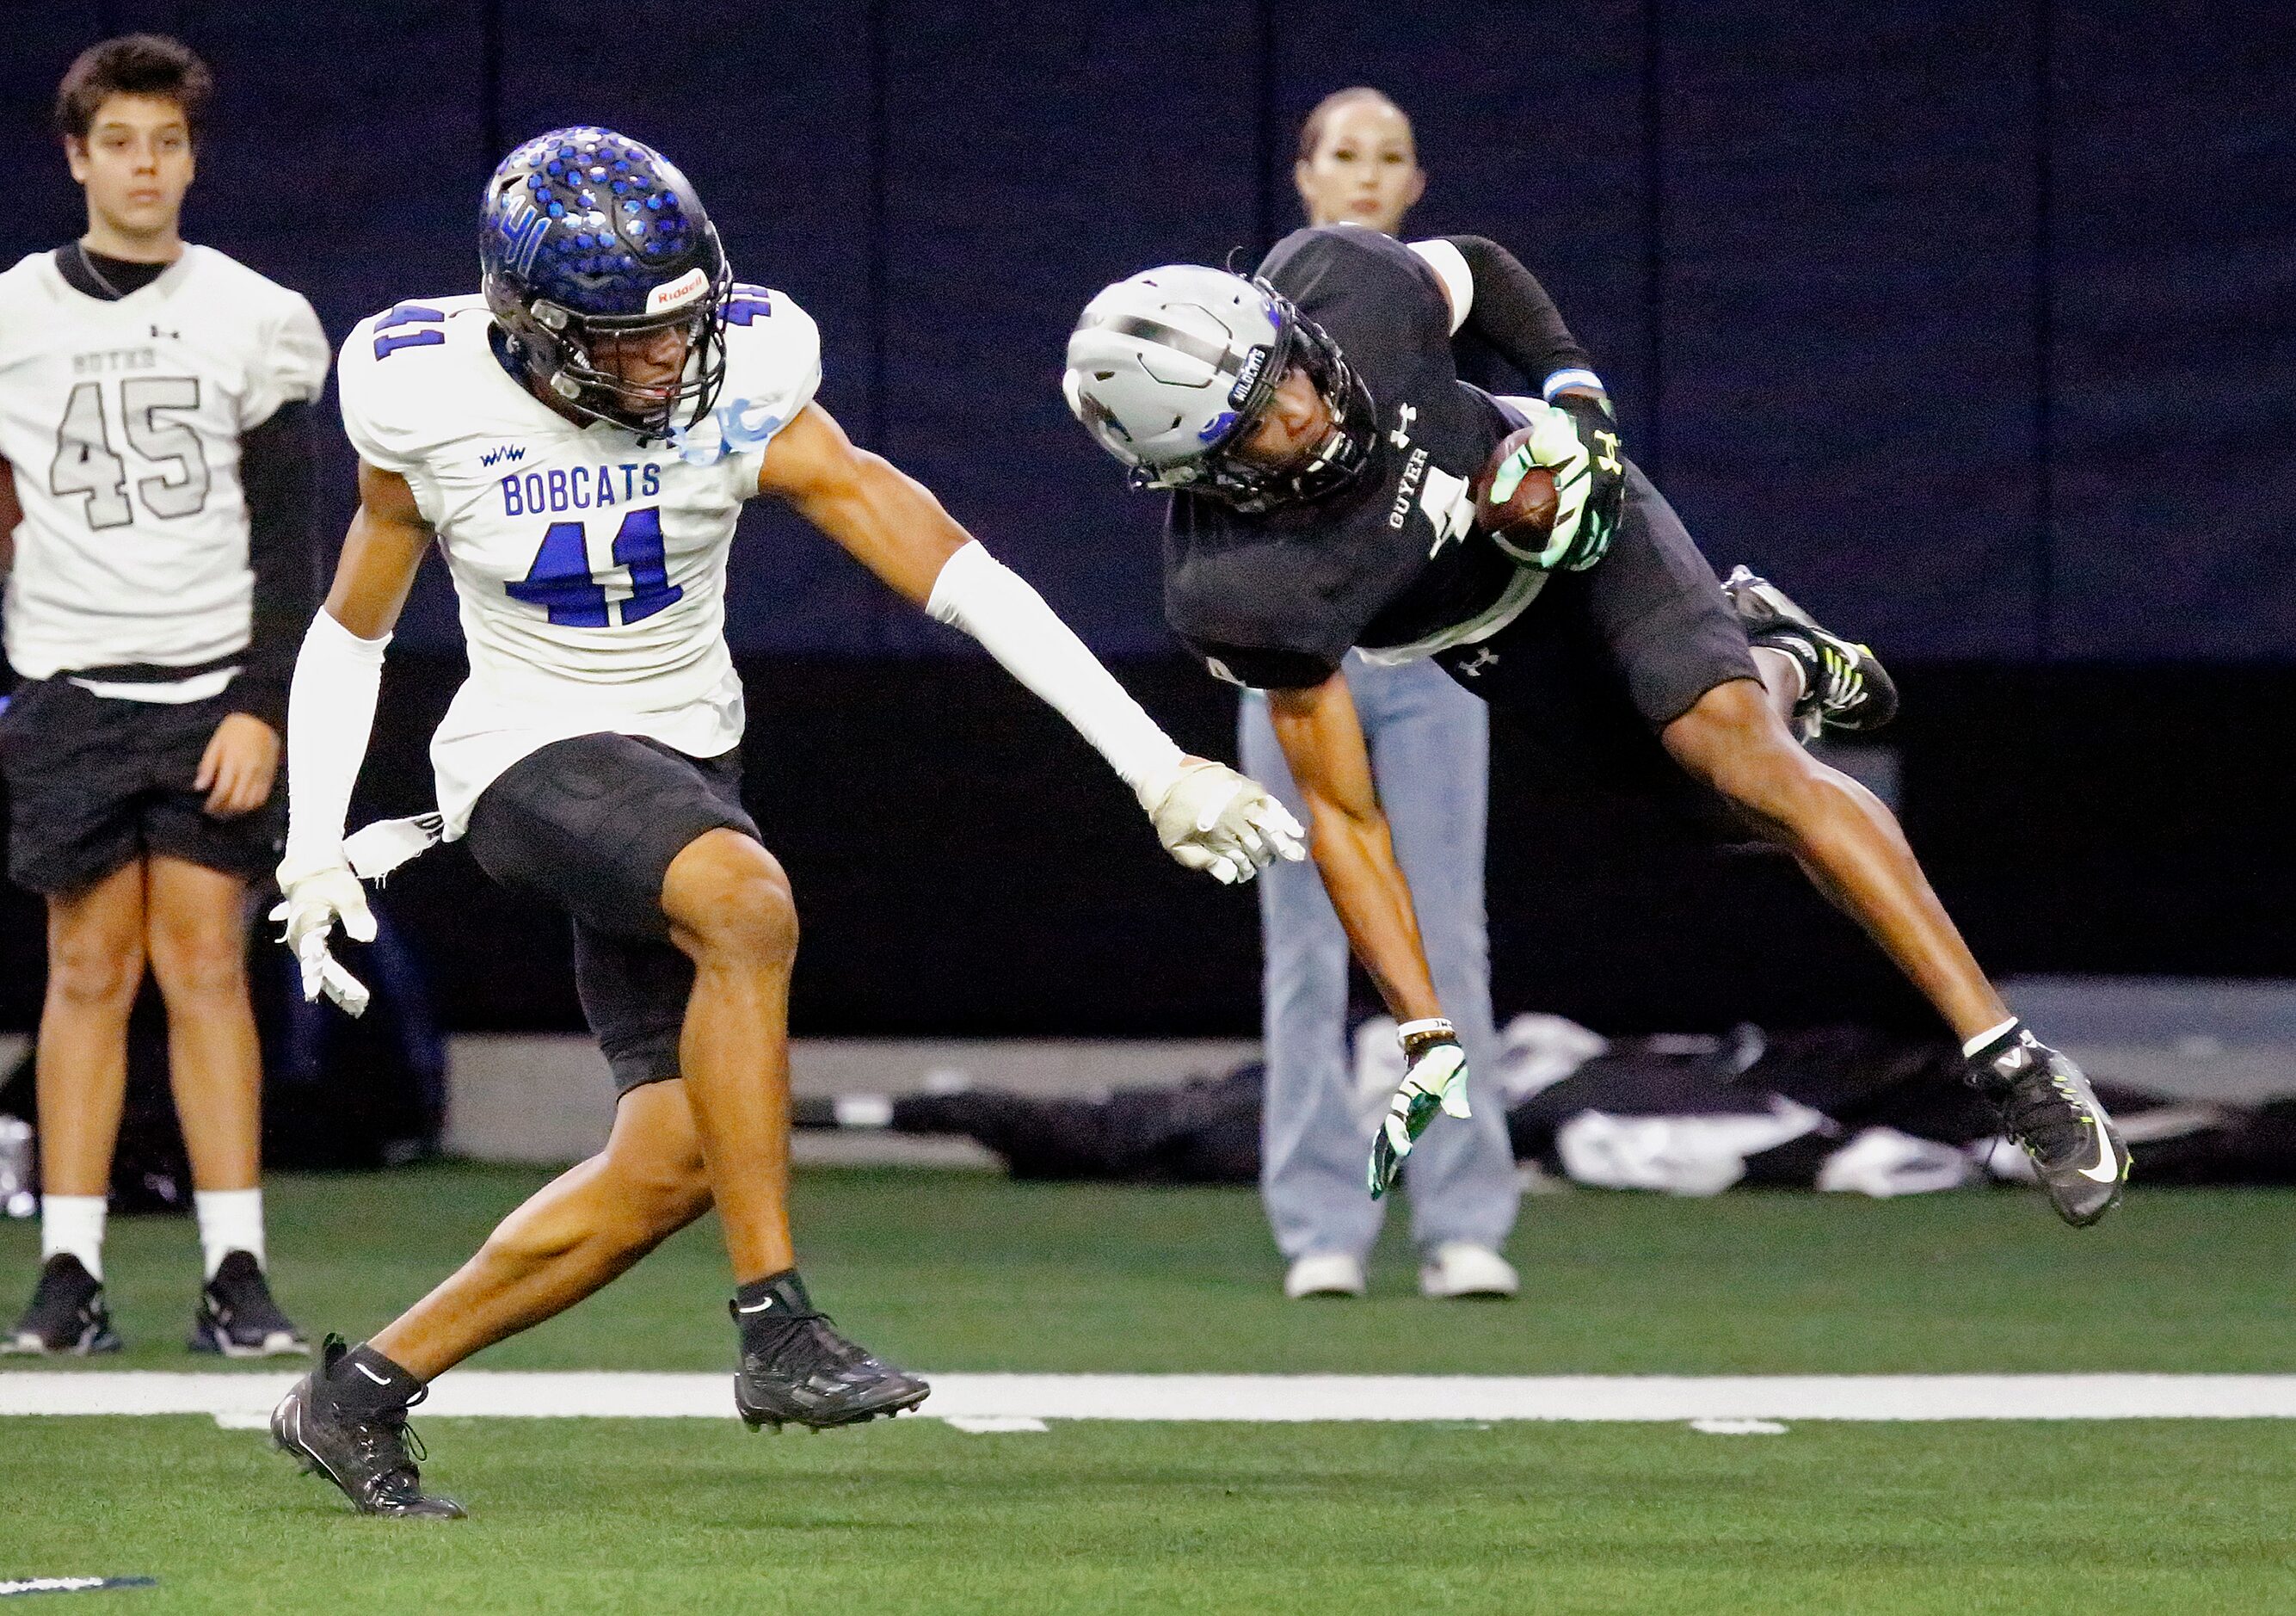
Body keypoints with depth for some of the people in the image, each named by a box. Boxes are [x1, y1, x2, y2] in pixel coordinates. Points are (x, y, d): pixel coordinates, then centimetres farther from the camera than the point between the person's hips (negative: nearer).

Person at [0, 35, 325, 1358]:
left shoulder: (253, 319, 3)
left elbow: (288, 543, 2)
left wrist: (263, 705, -7)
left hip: (213, 688, -1)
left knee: (207, 966, -4)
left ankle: (237, 1276, -3)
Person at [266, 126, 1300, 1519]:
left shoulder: (740, 398, -12)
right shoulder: (437, 414, -13)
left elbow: (956, 575, -15)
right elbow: (351, 635, 4)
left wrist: (1158, 768, -19)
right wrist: (313, 850, -4)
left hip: (686, 761, 4)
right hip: (533, 759, -4)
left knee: (674, 1162, -2)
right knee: (749, 908, -35)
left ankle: (363, 1395, 13)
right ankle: (777, 1329, -33)